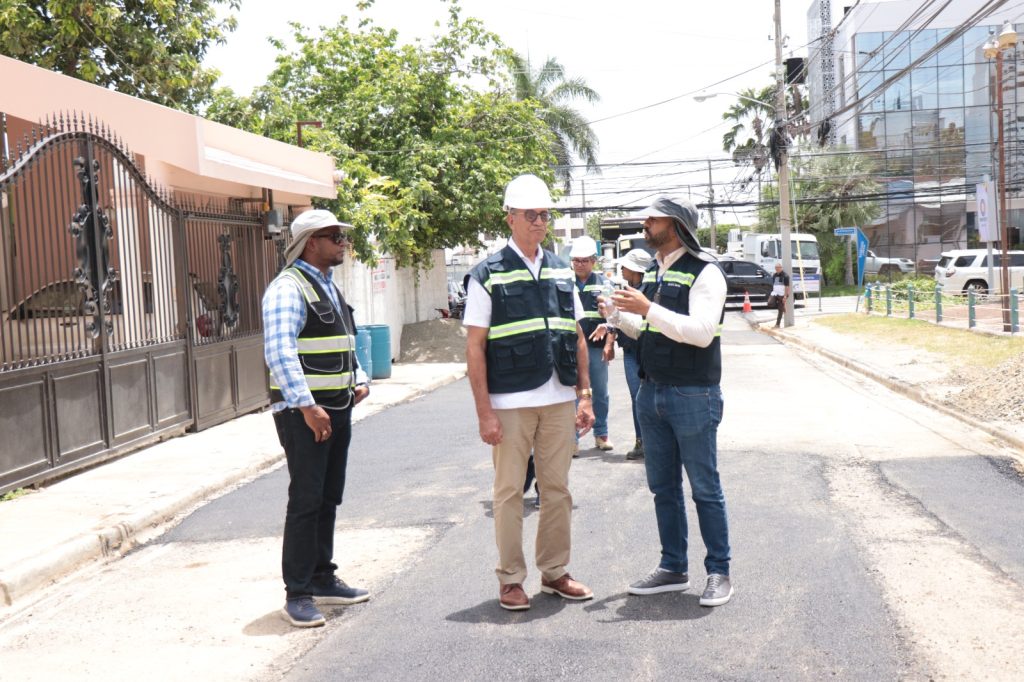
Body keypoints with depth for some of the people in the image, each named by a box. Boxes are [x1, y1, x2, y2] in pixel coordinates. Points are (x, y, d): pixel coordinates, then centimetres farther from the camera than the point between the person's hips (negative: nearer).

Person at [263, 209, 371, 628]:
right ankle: (297, 595, 2)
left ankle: (322, 580, 26)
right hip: (304, 413, -9)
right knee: (305, 502, -6)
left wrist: (360, 381, 11)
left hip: (338, 409, 9)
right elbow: (279, 352, -23)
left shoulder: (329, 287, 17)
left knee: (328, 500, 14)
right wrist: (308, 407, -26)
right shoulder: (288, 289, -13)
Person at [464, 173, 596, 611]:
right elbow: (474, 349, -6)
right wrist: (484, 412, -11)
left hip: (559, 401, 5)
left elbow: (577, 338, 14)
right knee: (509, 492, 5)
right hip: (510, 403, -4)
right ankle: (510, 579, 17)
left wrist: (584, 395, 8)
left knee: (557, 489, 11)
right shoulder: (488, 275, -4)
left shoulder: (561, 271, 11)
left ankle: (554, 571, 25)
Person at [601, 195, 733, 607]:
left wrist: (647, 309, -28)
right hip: (652, 392, 8)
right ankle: (673, 569, 23)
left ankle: (719, 572, 13)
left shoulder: (704, 272, -12)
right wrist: (617, 315, 3)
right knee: (663, 488, 13)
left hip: (693, 396, -8)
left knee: (705, 489, 2)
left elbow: (702, 331, -24)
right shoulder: (653, 272, 13)